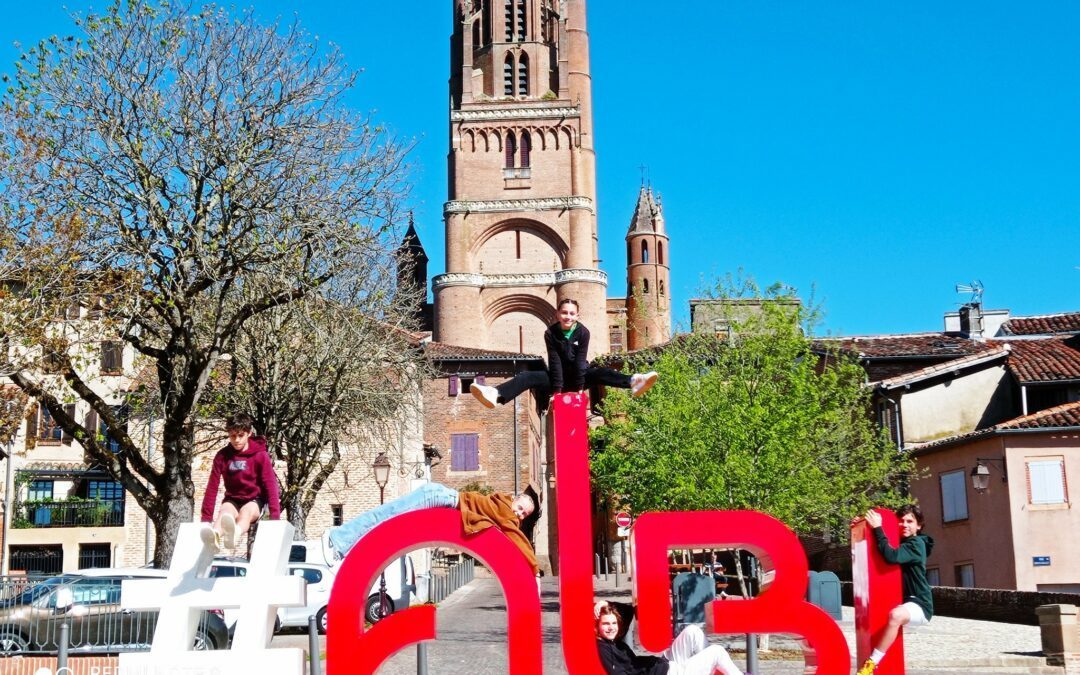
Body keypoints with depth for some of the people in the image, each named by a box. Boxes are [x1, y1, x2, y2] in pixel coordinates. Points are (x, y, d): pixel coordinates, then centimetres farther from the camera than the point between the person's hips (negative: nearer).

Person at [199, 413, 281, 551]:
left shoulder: (260, 455, -9)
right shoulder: (222, 456, -3)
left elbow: (271, 486, -15)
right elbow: (212, 487, -6)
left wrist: (275, 517, -25)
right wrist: (206, 518, -12)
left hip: (255, 500, -2)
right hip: (232, 500, 3)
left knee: (246, 511, -36)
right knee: (224, 511, -32)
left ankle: (234, 533, -72)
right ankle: (215, 535, -67)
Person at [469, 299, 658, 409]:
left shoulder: (583, 332, -13)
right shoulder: (551, 333, -12)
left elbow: (580, 361, -20)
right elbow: (555, 361, -18)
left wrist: (579, 387, -26)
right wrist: (557, 389, -24)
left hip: (578, 375, 0)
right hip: (558, 376, 1)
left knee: (600, 373, -30)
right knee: (529, 377, -23)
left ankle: (633, 382, -55)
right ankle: (496, 395, -46)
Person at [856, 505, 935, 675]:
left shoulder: (917, 544, -12)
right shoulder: (900, 542, 14)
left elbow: (892, 556, -30)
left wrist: (877, 528, -27)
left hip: (919, 605, -10)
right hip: (903, 602, 10)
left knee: (895, 615, -39)